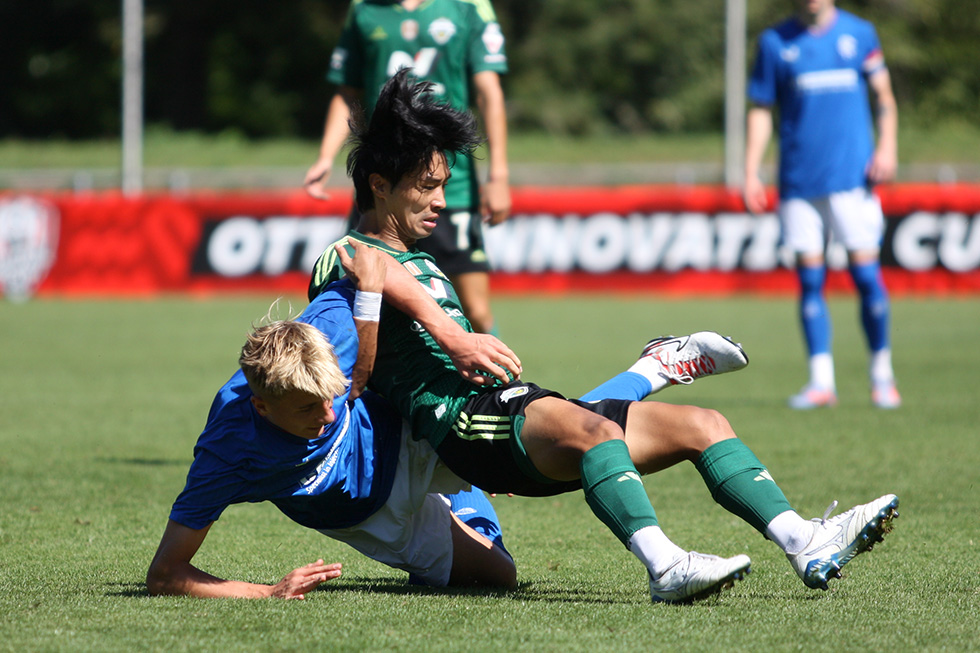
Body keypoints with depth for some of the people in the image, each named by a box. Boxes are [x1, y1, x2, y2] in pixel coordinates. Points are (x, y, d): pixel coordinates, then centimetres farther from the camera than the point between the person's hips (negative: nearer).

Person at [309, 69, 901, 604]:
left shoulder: (423, 264, 33)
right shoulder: (344, 261, 2)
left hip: (515, 404, 10)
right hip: (463, 419, -10)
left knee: (702, 424, -1)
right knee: (594, 429, -39)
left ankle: (807, 544, -16)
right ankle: (665, 567, -56)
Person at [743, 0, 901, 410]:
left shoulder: (859, 34, 7)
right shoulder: (776, 42, 7)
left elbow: (883, 94, 12)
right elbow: (761, 110, 9)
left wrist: (887, 146, -3)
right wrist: (750, 173, 1)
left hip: (851, 176, -1)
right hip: (798, 182, 1)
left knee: (866, 274, -6)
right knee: (809, 279, 0)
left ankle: (882, 375, 9)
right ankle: (821, 381, 4)